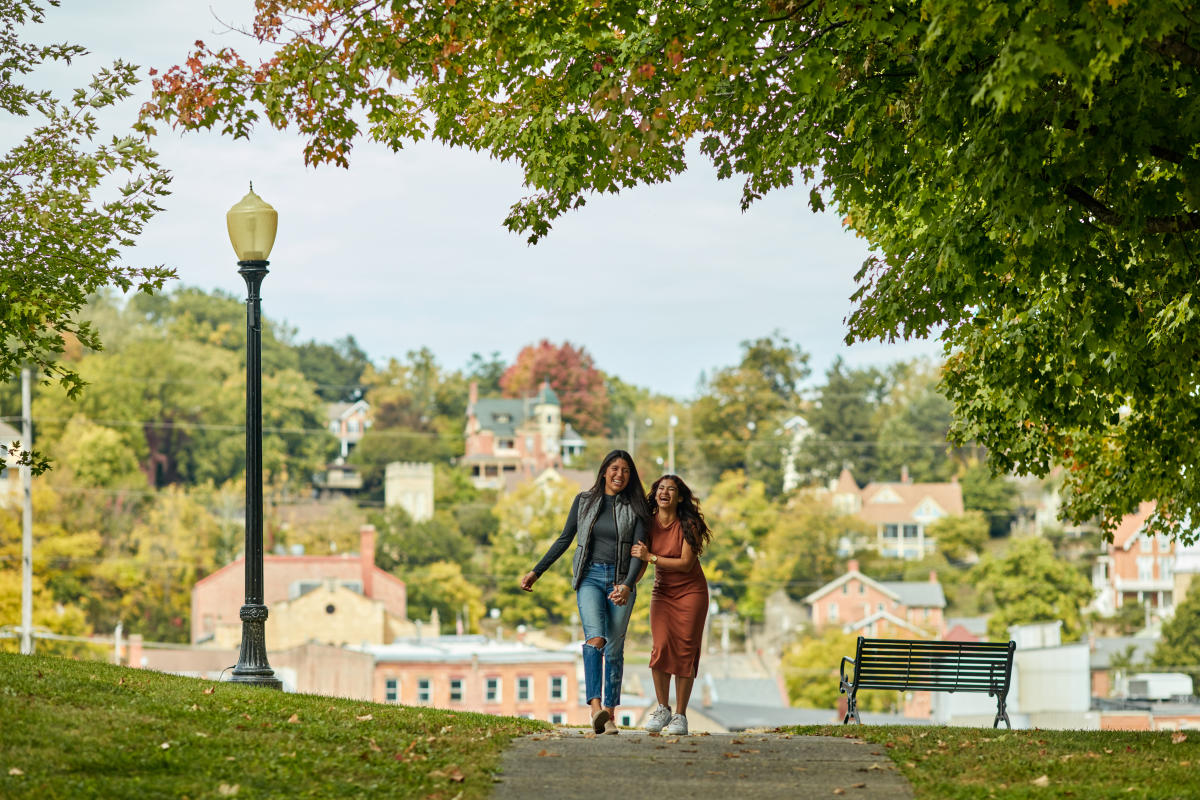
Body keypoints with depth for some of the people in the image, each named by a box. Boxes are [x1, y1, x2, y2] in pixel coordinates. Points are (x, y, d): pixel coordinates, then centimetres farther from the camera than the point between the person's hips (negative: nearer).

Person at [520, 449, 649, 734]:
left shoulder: (635, 508, 3)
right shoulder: (584, 501, 6)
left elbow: (638, 550, -7)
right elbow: (564, 539, 12)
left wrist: (628, 585, -23)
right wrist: (536, 572, 8)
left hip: (621, 580, 1)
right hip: (590, 577, -1)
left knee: (614, 648, 2)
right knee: (595, 638, -22)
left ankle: (610, 713, 12)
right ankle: (595, 708, -36)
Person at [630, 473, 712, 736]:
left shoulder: (688, 525, -14)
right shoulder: (648, 523, -4)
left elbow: (686, 564, -19)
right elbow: (640, 562, 2)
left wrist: (650, 556, -24)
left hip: (691, 591, -3)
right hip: (662, 592, 3)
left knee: (685, 650, -6)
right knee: (661, 647, -13)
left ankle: (680, 715, 0)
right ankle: (662, 709, 1)